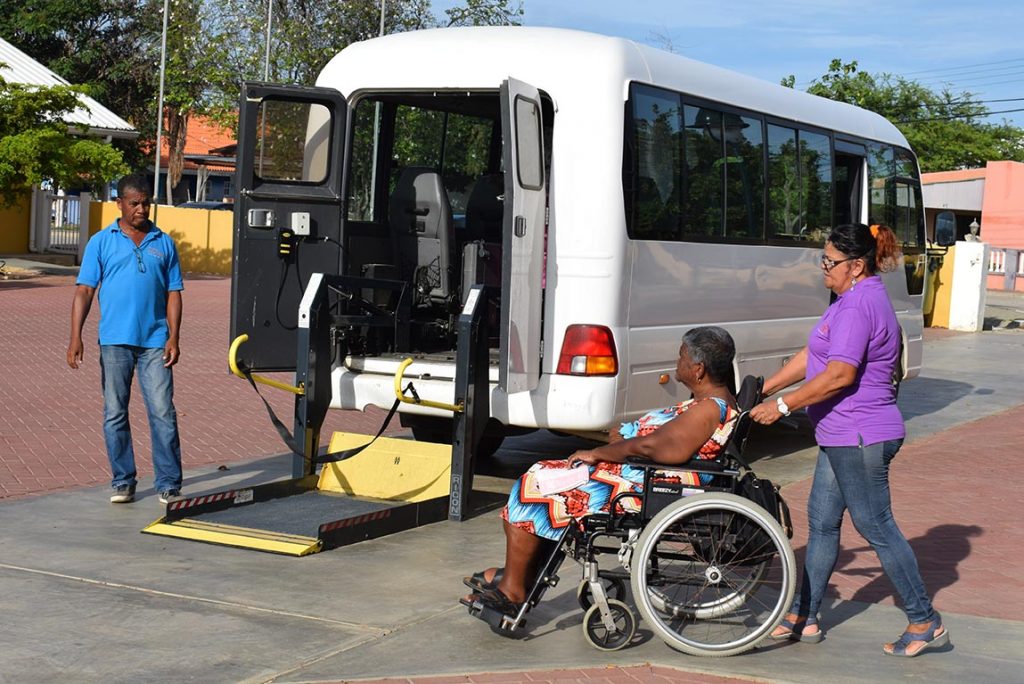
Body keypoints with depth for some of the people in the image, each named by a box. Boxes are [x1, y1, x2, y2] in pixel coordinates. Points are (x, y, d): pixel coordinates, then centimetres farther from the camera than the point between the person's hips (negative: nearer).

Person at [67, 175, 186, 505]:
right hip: (115, 341, 0)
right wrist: (76, 337, -8)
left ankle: (169, 485, 3)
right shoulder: (101, 242, 5)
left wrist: (173, 338, 0)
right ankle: (123, 482, 16)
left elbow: (174, 293, 10)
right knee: (115, 414, 5)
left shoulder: (164, 243, 10)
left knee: (163, 413, -4)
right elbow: (84, 291, 2)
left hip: (155, 342, 0)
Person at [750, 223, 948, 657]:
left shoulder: (859, 304, -19)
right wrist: (763, 389, 15)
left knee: (876, 526, -2)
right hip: (843, 437, 11)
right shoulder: (855, 299, 15)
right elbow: (812, 356, 18)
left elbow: (840, 374, -26)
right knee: (822, 522, 13)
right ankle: (803, 618, 20)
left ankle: (925, 623, 8)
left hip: (860, 438, -11)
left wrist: (782, 405, -21)